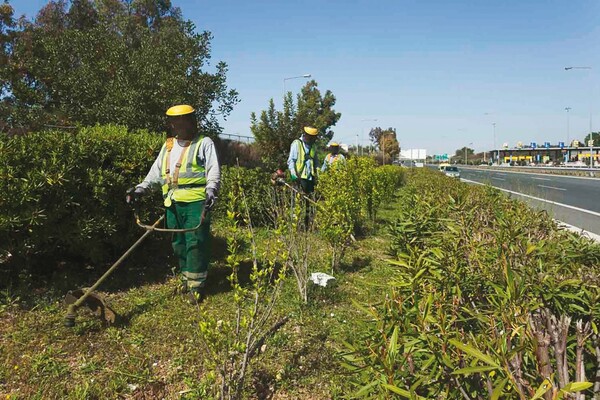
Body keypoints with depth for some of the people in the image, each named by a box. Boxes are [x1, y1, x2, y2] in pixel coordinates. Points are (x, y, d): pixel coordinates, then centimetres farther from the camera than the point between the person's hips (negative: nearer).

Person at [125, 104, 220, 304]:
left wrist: (211, 190, -23)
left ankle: (196, 285, -1)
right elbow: (155, 172, 22)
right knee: (179, 243, 10)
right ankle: (186, 278, 23)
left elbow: (214, 171, -5)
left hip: (196, 201, -6)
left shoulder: (204, 143, 6)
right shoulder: (168, 146, 23)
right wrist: (141, 189, 7)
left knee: (195, 242, -8)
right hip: (173, 203, 6)